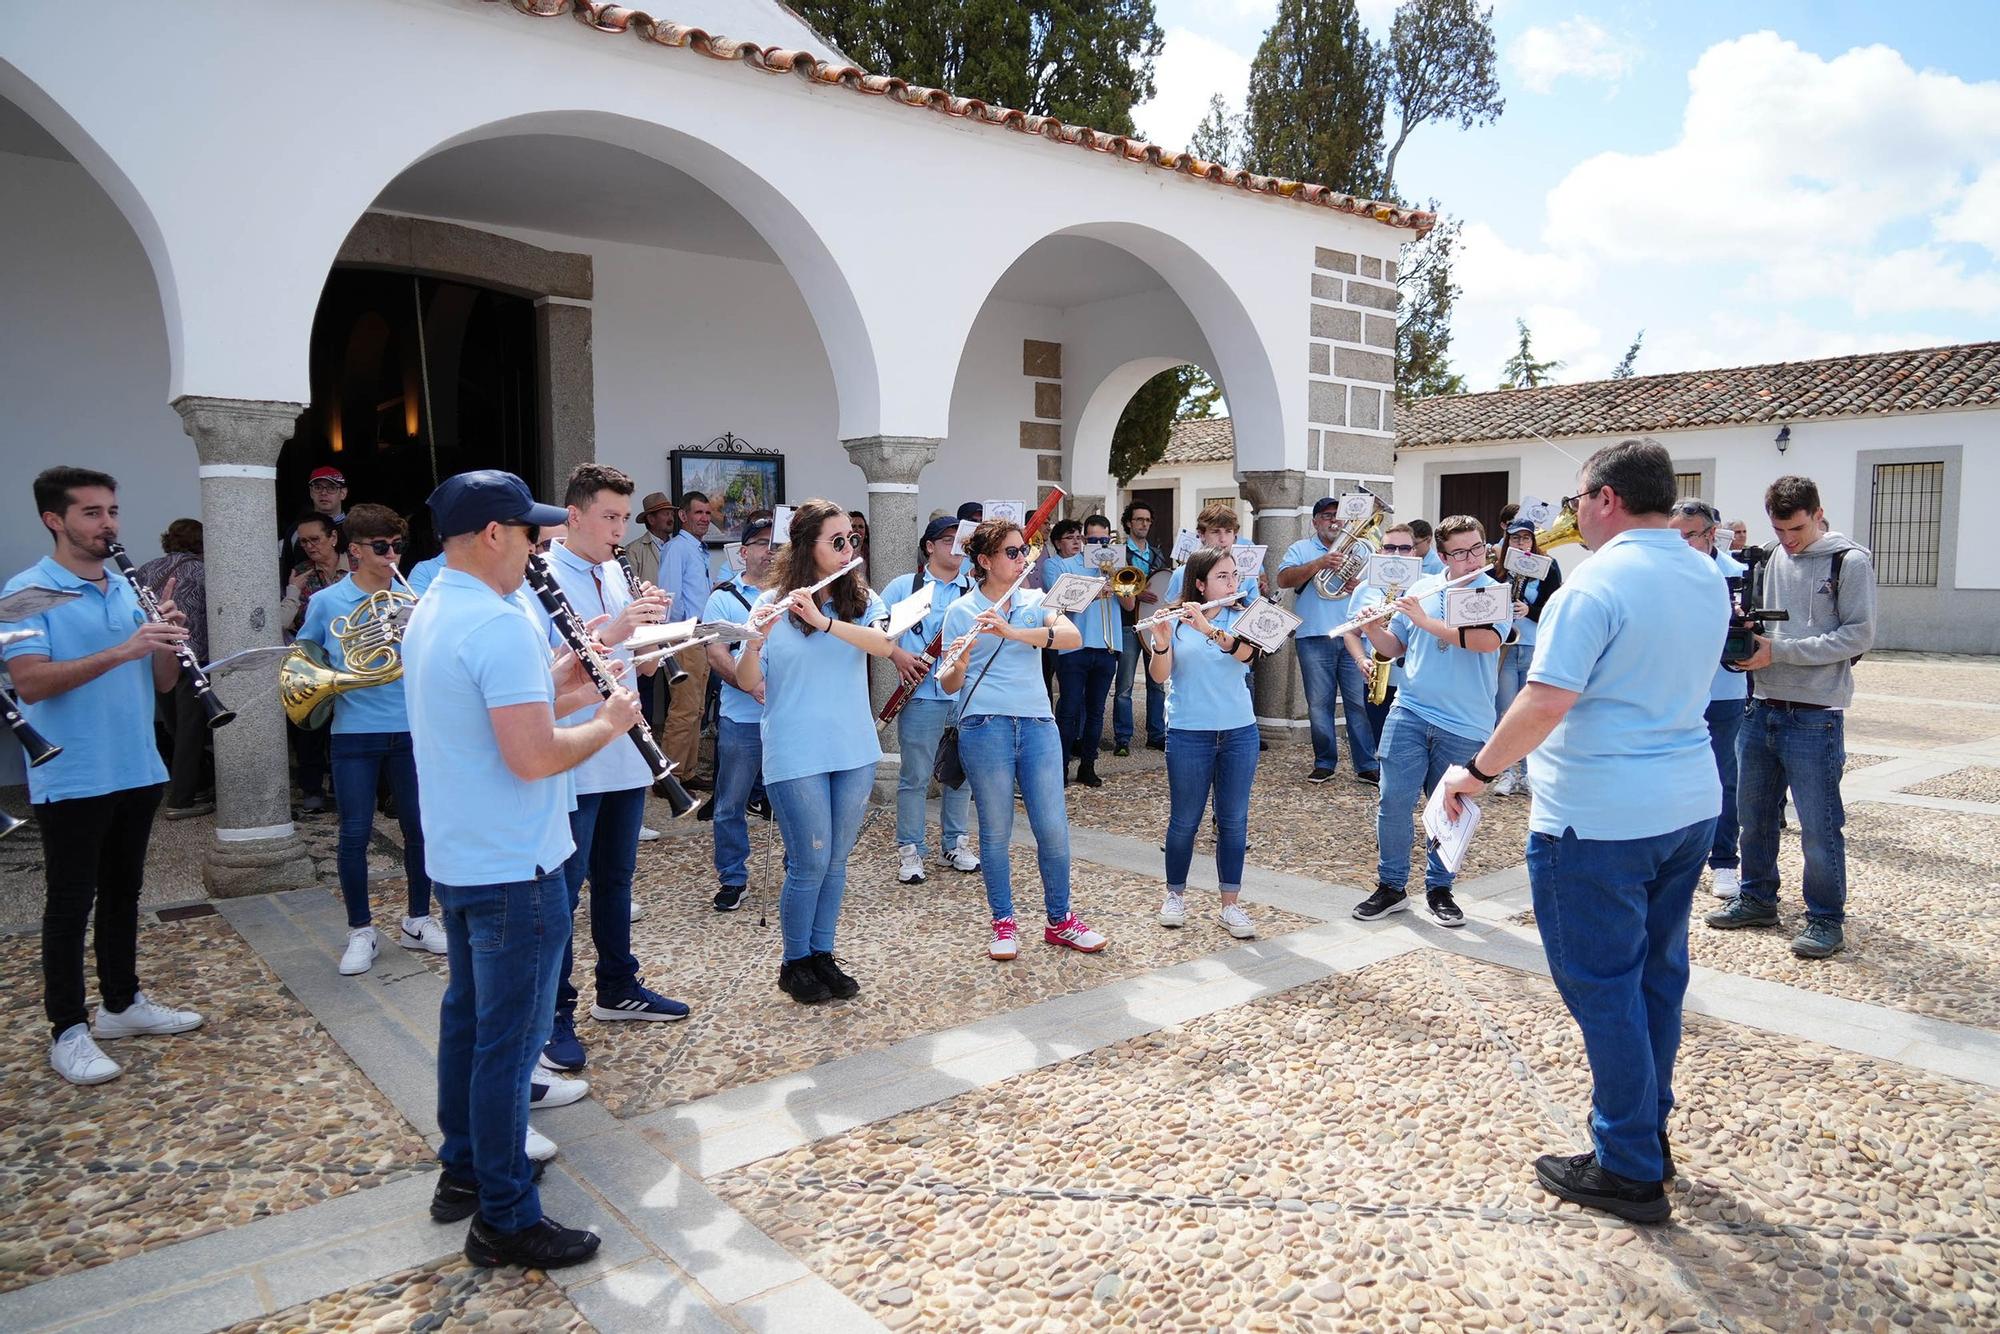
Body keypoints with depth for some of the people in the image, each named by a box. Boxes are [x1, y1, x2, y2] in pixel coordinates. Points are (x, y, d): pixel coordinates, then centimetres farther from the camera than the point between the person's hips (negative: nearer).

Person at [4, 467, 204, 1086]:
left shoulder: (130, 590, 8)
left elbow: (163, 681, 8)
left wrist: (167, 640, -12)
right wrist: (121, 650, -31)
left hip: (138, 772, 6)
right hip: (71, 780, -6)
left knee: (123, 891, 17)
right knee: (71, 903, 4)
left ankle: (122, 1003, 30)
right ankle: (68, 1031, 15)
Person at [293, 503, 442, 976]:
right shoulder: (327, 601, 2)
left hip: (410, 728, 1)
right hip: (354, 732, -1)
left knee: (419, 827, 7)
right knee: (354, 835, 1)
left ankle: (419, 920, 23)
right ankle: (361, 932, 15)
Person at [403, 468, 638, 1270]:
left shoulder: (427, 614, 9)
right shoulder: (501, 623, -23)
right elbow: (534, 757, -29)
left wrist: (551, 688, 10)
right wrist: (608, 723, -13)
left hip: (455, 860, 10)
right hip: (513, 869, -10)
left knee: (467, 1018, 21)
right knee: (509, 1039, 1)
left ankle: (462, 1171, 36)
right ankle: (505, 1220, 13)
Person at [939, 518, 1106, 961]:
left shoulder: (1035, 601, 10)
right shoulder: (961, 612, 3)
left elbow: (1073, 637, -10)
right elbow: (949, 685, 1)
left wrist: (1013, 632, -22)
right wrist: (960, 665, -22)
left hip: (1037, 722, 3)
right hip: (984, 725, -2)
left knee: (1053, 827, 2)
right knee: (996, 829, 3)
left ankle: (1060, 920, 18)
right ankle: (1003, 923, 19)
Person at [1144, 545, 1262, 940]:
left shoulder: (1241, 619, 4)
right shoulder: (1174, 621, -2)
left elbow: (1245, 652, -17)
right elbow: (1159, 675, -12)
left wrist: (1210, 629, -32)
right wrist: (1161, 644, -31)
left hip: (1239, 733, 2)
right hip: (1189, 734, -2)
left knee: (1233, 820, 5)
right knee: (1184, 820, 5)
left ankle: (1230, 905, 14)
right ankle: (1175, 895, 24)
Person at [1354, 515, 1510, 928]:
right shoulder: (1420, 590, 8)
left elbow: (1485, 641, -23)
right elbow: (1393, 648, 13)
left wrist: (1426, 621, -25)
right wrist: (1373, 629, -8)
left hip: (1463, 726, -2)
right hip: (1409, 712, 2)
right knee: (1393, 801, 0)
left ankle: (1439, 889, 25)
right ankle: (1391, 886, 14)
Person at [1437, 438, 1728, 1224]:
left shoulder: (1596, 584, -18)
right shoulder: (1708, 581, 9)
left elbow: (1546, 701, -26)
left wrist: (1477, 771, -15)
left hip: (1599, 819, -9)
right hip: (1690, 804, 9)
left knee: (1604, 988, 3)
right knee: (1658, 974, 19)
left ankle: (1629, 1171, 13)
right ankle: (1648, 1135, 33)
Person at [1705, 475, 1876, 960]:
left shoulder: (1849, 562, -5)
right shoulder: (1767, 559, 11)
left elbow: (1859, 635, -11)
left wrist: (1779, 651, -17)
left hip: (1815, 716, -5)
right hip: (1761, 708, 6)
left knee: (1819, 825, 1)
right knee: (1754, 813, 14)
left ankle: (1826, 919, 14)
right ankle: (1757, 898, 29)